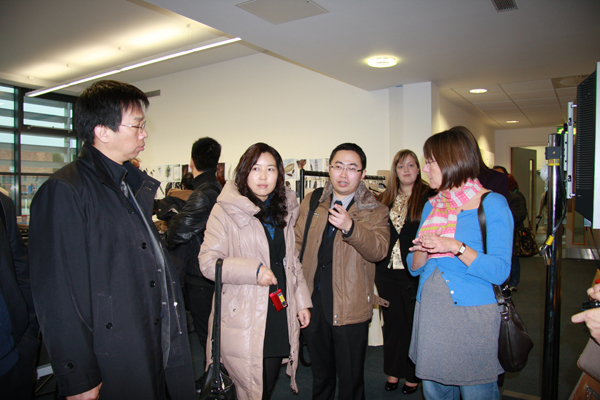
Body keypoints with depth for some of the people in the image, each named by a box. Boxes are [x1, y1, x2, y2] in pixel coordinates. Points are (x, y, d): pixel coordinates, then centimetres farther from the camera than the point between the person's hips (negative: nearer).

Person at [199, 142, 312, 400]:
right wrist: (254, 270, -20)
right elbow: (208, 262, -12)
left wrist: (302, 301, 12)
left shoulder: (284, 210, 11)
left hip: (280, 315, 5)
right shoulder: (226, 211, -8)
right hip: (243, 319, -5)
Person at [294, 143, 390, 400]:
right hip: (312, 301, 4)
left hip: (350, 307, -3)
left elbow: (379, 250, -20)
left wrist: (350, 227, -36)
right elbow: (297, 241, 11)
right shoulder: (312, 202, 6)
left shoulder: (375, 211, -5)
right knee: (320, 374, 22)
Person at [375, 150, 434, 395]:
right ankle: (394, 371, 29)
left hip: (415, 272, -4)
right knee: (392, 322, 14)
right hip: (388, 272, 4)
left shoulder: (428, 197, -4)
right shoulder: (385, 200, 10)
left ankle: (413, 375, 23)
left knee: (414, 323, 7)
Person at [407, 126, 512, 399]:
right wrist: (422, 251, -9)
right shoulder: (431, 206, 11)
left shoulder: (492, 204, -6)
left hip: (471, 316, -5)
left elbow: (499, 271, -15)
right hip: (429, 314, 6)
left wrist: (455, 247, -23)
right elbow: (414, 267, 11)